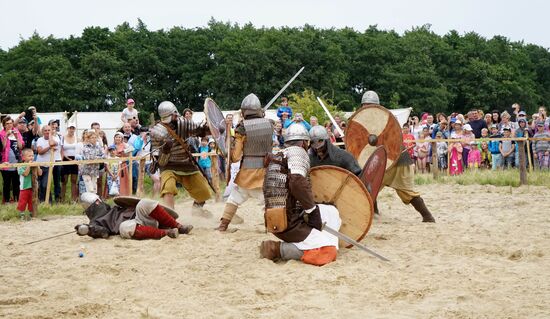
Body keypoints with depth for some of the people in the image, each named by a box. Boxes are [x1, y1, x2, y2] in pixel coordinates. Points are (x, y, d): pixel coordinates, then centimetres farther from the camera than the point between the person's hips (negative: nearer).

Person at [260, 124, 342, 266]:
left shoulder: (277, 157, 19)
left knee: (331, 212, 19)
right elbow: (297, 182, -25)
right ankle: (279, 249, -11)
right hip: (290, 223, -9)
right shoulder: (297, 151, -7)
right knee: (329, 251, -13)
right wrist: (312, 210, -15)